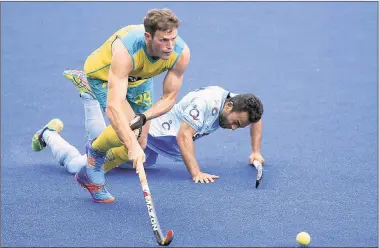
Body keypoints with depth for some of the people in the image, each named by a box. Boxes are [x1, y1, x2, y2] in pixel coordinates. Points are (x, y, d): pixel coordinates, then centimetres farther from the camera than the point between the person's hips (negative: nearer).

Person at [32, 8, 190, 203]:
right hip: (101, 78, -6)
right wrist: (132, 146, -60)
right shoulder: (126, 49, -45)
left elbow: (169, 98, -18)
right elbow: (113, 107, -51)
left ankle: (88, 174, 26)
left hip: (139, 81, 6)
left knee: (139, 143, 2)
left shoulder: (181, 53, -30)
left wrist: (142, 117, -36)